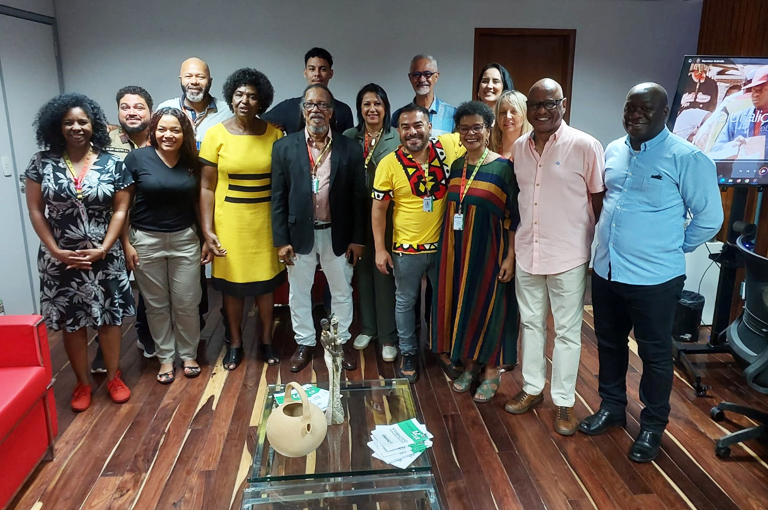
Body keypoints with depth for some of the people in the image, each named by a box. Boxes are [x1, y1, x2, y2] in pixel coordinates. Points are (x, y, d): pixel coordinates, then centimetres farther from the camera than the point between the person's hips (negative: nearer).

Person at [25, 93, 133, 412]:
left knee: (109, 317, 8)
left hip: (104, 257, 0)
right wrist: (55, 250, -9)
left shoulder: (112, 164, -3)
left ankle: (114, 377, 26)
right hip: (60, 259, 1)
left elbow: (120, 210, -4)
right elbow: (35, 210, -1)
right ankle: (82, 383, 25)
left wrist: (103, 249, -13)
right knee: (71, 322, 9)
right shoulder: (42, 163, -2)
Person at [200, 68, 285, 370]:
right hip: (229, 220, -1)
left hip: (265, 220, 1)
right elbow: (207, 187, -4)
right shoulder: (216, 134, -5)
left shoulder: (274, 133, -2)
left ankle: (267, 340, 31)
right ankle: (235, 343, 30)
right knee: (232, 283, 11)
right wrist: (207, 229, -10)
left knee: (266, 282, 11)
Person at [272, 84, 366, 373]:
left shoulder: (350, 149, -3)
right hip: (299, 233, 0)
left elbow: (358, 197, -1)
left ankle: (341, 343, 33)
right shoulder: (284, 148, -3)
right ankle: (304, 343, 32)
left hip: (337, 235, 0)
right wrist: (281, 240, -6)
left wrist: (357, 239, -3)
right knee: (299, 293, 13)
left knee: (342, 292, 14)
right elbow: (278, 198, -3)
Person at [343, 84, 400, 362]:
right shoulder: (348, 137, 4)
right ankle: (368, 327, 30)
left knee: (385, 274, 1)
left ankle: (388, 335, 14)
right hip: (357, 216, 3)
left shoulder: (398, 138, -3)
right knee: (363, 271, 13)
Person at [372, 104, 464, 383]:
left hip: (444, 244, 2)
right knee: (405, 302, 14)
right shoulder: (389, 164, -12)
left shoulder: (448, 146, -8)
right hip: (407, 248, -2)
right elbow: (379, 207, -6)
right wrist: (380, 249, -7)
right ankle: (408, 352, 35)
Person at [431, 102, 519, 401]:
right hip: (457, 250, 5)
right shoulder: (456, 166, 7)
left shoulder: (503, 167, -9)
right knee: (461, 302, 12)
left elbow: (513, 217, -10)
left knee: (488, 304, 5)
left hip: (488, 249, -5)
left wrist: (510, 257, -14)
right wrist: (446, 250, 8)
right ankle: (470, 364, 31)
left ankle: (492, 371, 23)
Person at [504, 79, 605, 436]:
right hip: (527, 252, 5)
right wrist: (512, 244, 12)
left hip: (569, 256, -5)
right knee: (531, 322, 16)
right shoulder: (519, 148, 5)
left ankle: (563, 401, 22)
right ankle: (532, 388, 33)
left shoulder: (585, 146, -10)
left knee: (567, 330, 7)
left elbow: (600, 199, -5)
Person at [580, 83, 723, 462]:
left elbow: (710, 217, -7)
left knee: (654, 354, 10)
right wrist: (612, 241, 13)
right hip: (605, 271, 6)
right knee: (609, 344, 19)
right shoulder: (613, 151, 6)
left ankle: (653, 426, 28)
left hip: (654, 278, -6)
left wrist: (674, 248, 1)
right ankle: (611, 406, 39)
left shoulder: (686, 158, -13)